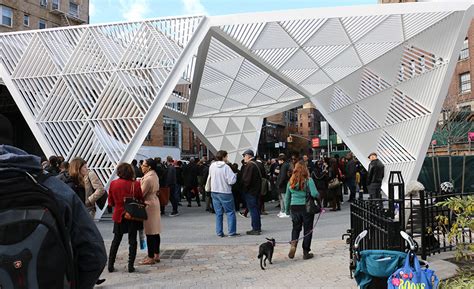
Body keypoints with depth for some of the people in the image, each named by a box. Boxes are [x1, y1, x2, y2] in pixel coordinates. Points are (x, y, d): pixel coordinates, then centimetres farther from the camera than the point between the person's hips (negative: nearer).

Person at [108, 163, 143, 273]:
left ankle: (110, 265, 17)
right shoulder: (135, 184, -14)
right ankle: (131, 266, 7)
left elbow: (111, 202, 1)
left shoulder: (113, 184, -8)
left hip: (119, 215, 2)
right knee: (132, 240, 7)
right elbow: (141, 200, -6)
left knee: (116, 240, 15)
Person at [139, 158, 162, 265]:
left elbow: (141, 193, -16)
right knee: (155, 232, 14)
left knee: (150, 233, -3)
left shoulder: (148, 178, -20)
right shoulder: (154, 176, 10)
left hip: (149, 205, -10)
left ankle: (151, 257, 4)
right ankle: (156, 255, 23)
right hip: (155, 203, 10)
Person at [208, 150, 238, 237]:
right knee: (230, 212, 6)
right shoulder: (226, 167, -17)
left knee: (218, 213, 13)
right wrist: (234, 175, -1)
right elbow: (232, 180, -19)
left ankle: (219, 232, 14)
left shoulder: (212, 166, 1)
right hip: (225, 192, -5)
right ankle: (232, 232, 6)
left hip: (214, 192, 6)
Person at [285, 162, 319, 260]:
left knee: (296, 228, 19)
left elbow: (287, 197, 9)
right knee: (307, 229, 9)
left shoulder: (291, 181, 2)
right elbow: (314, 194, -19)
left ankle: (293, 244, -3)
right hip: (306, 207, -3)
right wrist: (318, 195, 5)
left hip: (294, 207, 3)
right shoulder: (308, 180, -10)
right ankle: (306, 252, 15)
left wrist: (287, 209, 19)